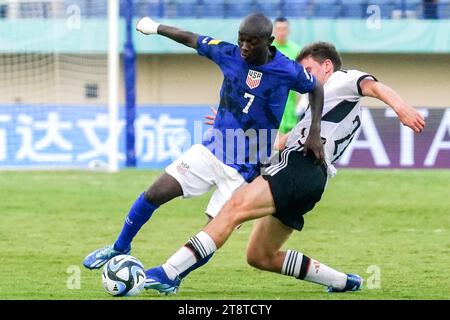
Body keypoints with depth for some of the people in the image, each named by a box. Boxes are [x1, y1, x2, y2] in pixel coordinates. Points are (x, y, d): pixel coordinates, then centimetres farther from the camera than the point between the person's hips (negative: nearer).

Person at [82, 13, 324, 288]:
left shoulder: (288, 72, -13)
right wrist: (156, 27, 23)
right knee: (154, 194, -4)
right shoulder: (229, 54, -6)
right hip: (211, 150, 3)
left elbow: (317, 89, 5)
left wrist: (315, 134, -3)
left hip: (244, 170, -3)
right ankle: (120, 248, 19)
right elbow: (192, 40, 10)